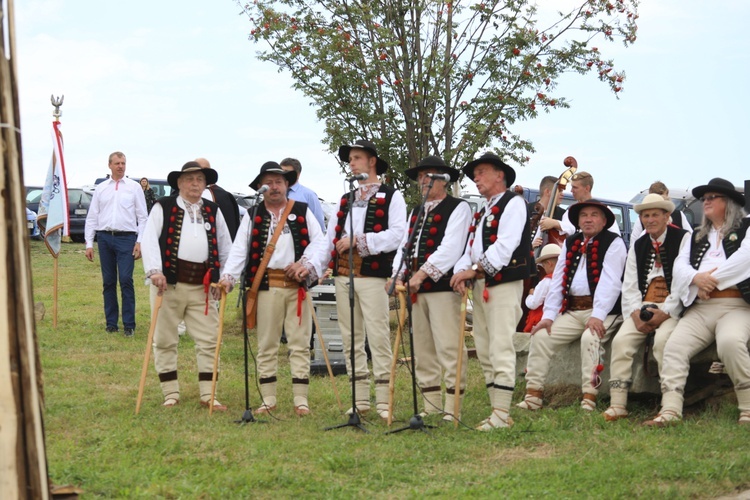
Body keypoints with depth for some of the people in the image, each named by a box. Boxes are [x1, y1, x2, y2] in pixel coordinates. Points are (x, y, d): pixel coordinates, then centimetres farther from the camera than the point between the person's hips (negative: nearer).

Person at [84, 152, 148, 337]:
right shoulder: (100, 189, 11)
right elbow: (92, 217, 12)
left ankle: (129, 324, -5)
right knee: (108, 282, 6)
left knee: (126, 280, -10)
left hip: (126, 238, -3)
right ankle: (111, 323, 14)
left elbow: (143, 217, 4)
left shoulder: (134, 187, 5)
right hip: (104, 237, 3)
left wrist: (140, 242, -4)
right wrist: (89, 243, 5)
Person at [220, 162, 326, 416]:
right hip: (267, 285, 0)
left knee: (300, 343, 0)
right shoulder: (253, 215, 10)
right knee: (267, 344, 3)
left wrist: (306, 264, -13)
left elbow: (319, 242, 5)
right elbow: (239, 249, 2)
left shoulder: (303, 211, 11)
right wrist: (228, 276, -11)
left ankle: (301, 400, 4)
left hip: (298, 285, 0)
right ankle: (268, 399, 11)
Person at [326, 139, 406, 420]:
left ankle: (383, 402, -6)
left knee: (378, 337, -8)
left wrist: (358, 240, -17)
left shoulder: (391, 197, 3)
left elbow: (396, 235, -11)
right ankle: (360, 400, 13)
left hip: (372, 275, -6)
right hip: (343, 275, 6)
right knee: (351, 340, 7)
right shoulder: (345, 200, 22)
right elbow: (330, 237, 15)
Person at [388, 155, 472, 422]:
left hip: (444, 287, -7)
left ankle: (452, 408, -7)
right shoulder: (416, 212, 23)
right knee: (422, 351, 8)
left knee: (449, 349, -10)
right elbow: (404, 246, 18)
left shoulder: (458, 208, 0)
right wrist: (398, 275, 0)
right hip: (417, 290, 8)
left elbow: (451, 248, -12)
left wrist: (423, 273, -19)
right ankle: (431, 407, 14)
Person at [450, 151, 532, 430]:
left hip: (504, 284, -9)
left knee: (500, 350, -12)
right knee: (484, 352, 8)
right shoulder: (482, 213, 24)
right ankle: (497, 411, 12)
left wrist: (475, 270, -18)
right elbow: (471, 248, 16)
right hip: (481, 286, 9)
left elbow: (505, 246, -16)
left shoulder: (513, 203, -3)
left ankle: (501, 415, -12)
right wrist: (461, 272, -4)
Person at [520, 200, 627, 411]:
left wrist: (597, 316, -26)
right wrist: (548, 315, 1)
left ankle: (589, 397, -29)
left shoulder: (614, 243, -3)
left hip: (603, 312, -6)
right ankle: (533, 394, -9)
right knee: (541, 336, -10)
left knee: (590, 337, -32)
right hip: (572, 310, 6)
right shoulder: (570, 243, 17)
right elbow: (557, 281, 12)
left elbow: (610, 282, -15)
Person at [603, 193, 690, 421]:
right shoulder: (637, 246, 20)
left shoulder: (683, 239, 2)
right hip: (642, 307, 5)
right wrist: (636, 313, -6)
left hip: (672, 308, -5)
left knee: (663, 340, -32)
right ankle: (617, 405, -22)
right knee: (621, 340, -19)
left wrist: (665, 312, -16)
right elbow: (629, 285, 13)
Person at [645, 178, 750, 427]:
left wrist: (712, 280, -8)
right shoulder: (697, 237, 28)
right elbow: (680, 265, 15)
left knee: (730, 342, -35)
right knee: (674, 346, -20)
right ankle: (670, 411, -27)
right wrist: (697, 278, -8)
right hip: (699, 309, 5)